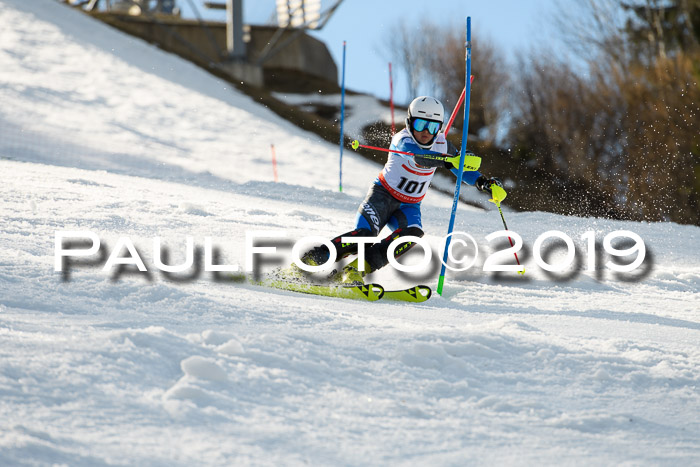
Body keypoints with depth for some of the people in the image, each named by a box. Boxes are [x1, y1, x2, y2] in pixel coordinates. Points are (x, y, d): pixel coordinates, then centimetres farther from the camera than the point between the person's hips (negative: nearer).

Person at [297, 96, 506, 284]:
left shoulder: (440, 143, -4)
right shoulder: (402, 140, -22)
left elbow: (461, 167, 7)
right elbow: (418, 157, -44)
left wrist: (485, 182, -12)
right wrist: (451, 160, -58)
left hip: (408, 206, 5)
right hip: (382, 194, -4)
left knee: (412, 233, -29)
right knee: (364, 234, -29)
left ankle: (356, 270, -30)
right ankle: (310, 260, -19)